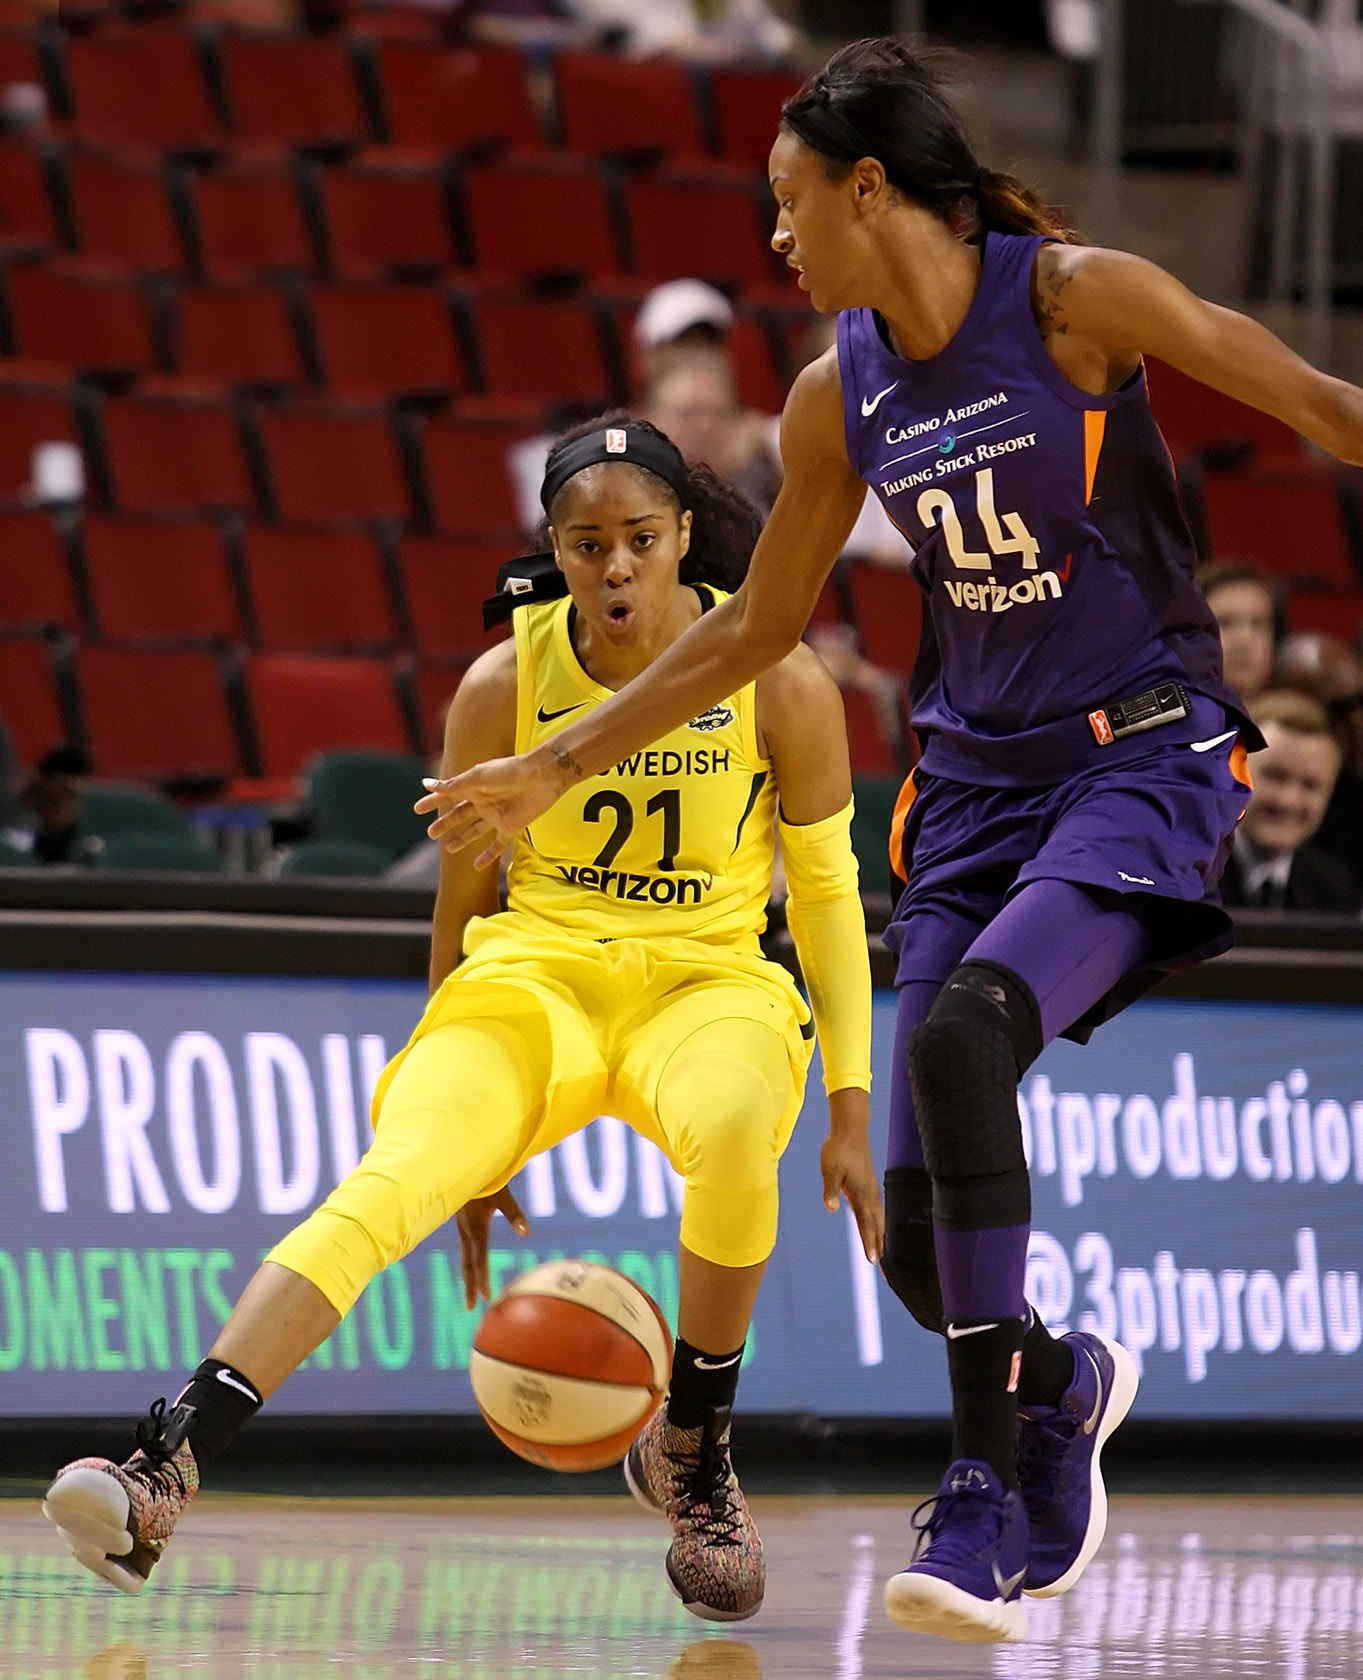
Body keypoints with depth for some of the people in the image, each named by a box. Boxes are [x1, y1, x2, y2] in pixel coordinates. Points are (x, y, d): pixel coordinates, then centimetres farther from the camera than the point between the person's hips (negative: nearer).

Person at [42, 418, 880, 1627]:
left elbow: (828, 893, 4)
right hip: (534, 976, 0)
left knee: (731, 1129, -38)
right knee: (389, 1183, -29)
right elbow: (461, 900, 8)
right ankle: (166, 1473, -45)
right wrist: (475, 1144, 10)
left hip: (710, 983, 0)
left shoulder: (781, 683, -5)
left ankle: (692, 1452, -12)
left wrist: (851, 1109, 0)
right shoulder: (503, 685, -3)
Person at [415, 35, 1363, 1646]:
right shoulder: (840, 393, 5)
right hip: (973, 784, 6)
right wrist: (550, 770, 15)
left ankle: (992, 1451, -24)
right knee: (920, 1240, -1)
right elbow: (751, 629, 15)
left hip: (1143, 757, -6)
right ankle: (1059, 1380, 33)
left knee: (961, 1029, -33)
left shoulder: (1073, 296, -11)